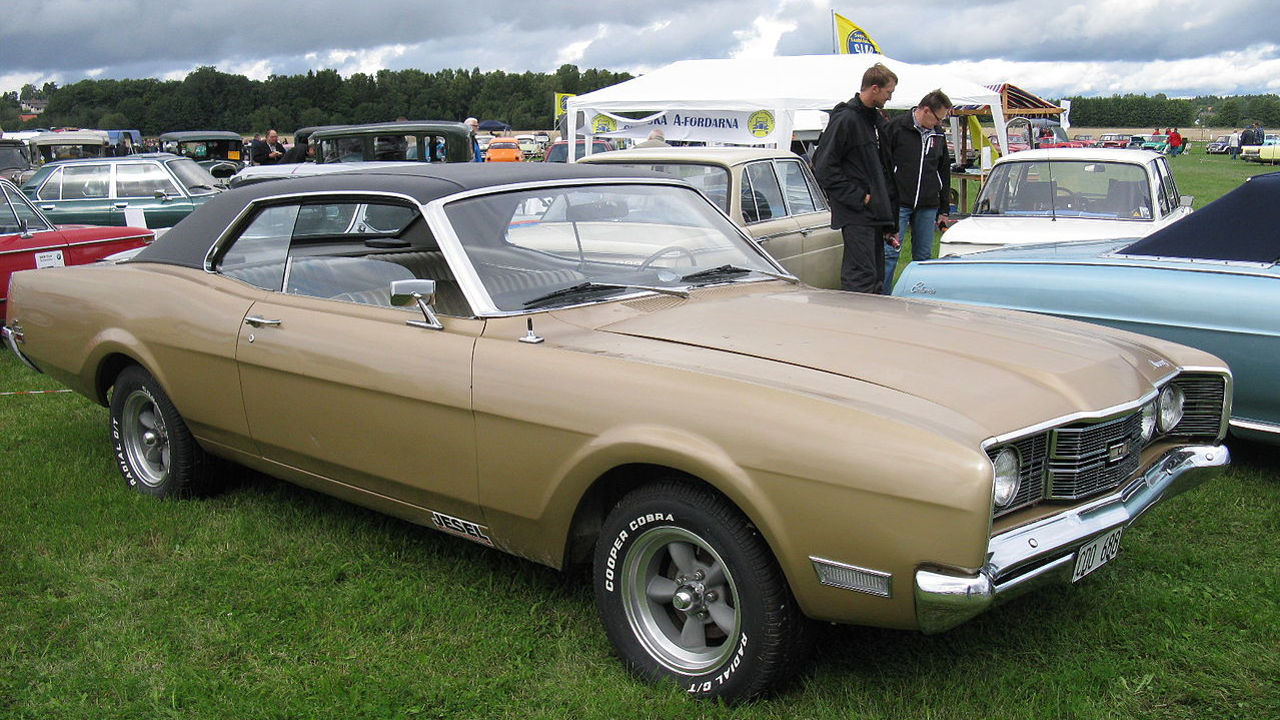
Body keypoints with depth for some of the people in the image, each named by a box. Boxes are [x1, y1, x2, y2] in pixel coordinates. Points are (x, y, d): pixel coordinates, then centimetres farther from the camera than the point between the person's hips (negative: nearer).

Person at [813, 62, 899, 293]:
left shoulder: (878, 120, 16)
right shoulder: (845, 119, -11)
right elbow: (823, 166, -15)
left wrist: (888, 208, 14)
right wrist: (857, 197, -16)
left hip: (875, 211, 9)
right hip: (855, 214, -9)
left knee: (875, 279, 12)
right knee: (861, 276, -12)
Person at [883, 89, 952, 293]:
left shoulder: (938, 134, 13)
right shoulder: (896, 127, -4)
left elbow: (944, 172, 19)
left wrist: (943, 209, 17)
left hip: (928, 207, 5)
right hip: (898, 203, -5)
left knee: (924, 255, 7)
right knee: (890, 252, -7)